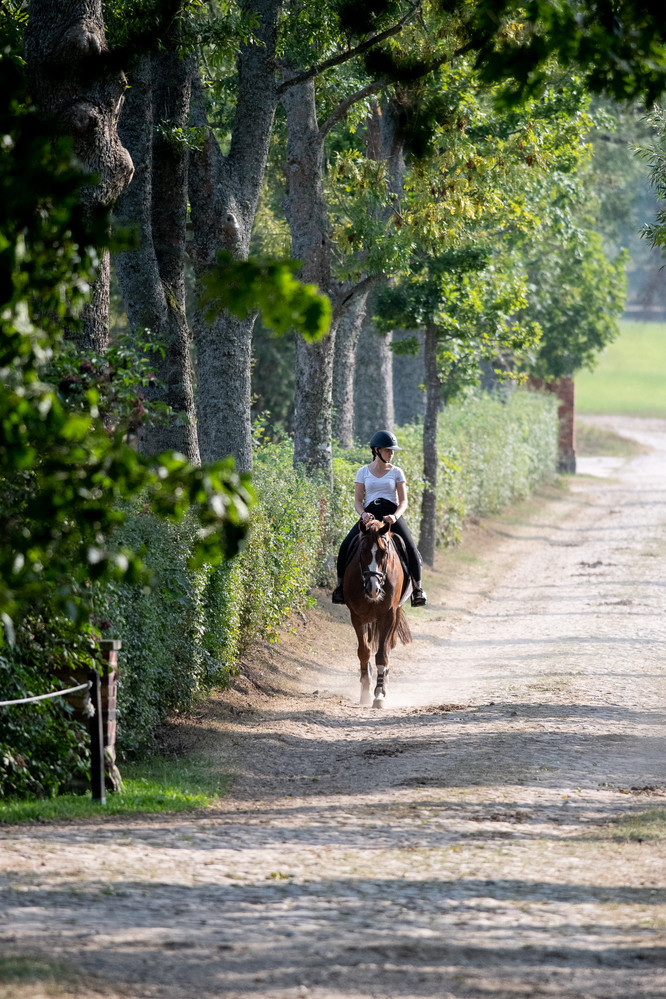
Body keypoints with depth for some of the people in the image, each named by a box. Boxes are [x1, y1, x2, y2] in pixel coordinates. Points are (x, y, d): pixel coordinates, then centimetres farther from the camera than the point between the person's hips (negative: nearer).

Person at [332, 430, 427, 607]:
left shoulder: (396, 472, 7)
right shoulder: (363, 472, 8)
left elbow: (403, 501, 3)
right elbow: (357, 501, 7)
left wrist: (395, 516, -18)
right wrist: (363, 514, -16)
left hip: (392, 515, 0)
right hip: (370, 515, 1)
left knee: (411, 549, -24)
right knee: (345, 547, -21)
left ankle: (417, 587, -7)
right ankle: (340, 585, -2)